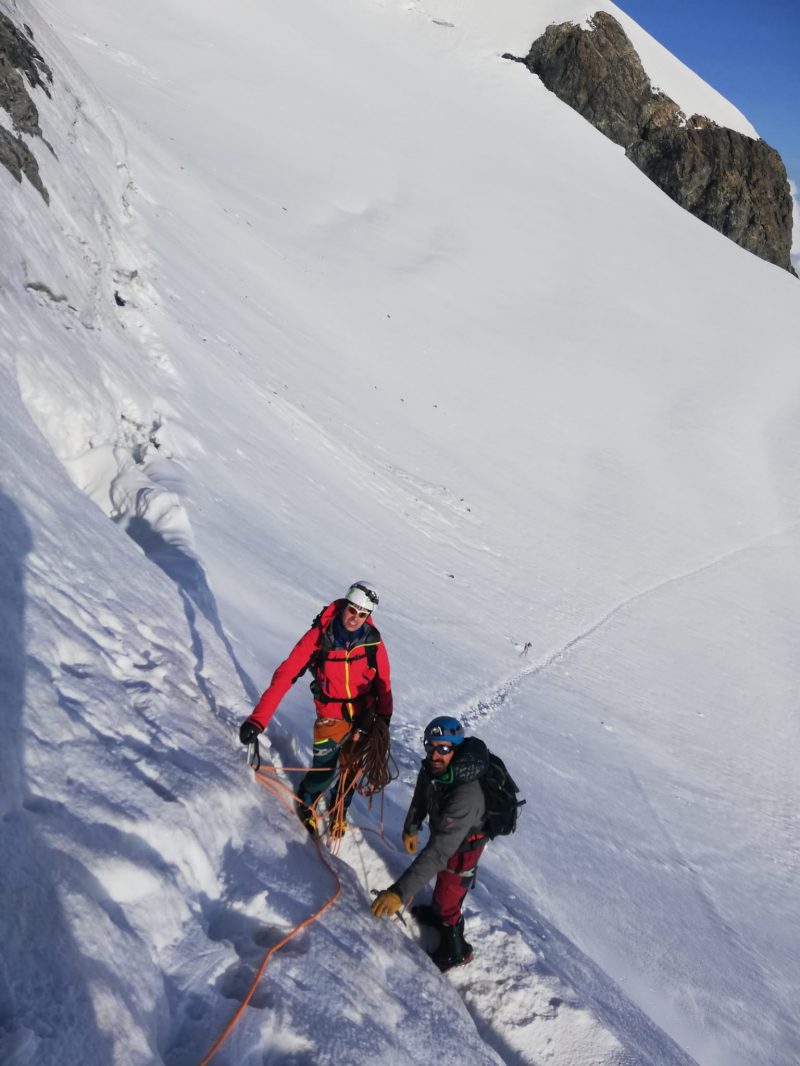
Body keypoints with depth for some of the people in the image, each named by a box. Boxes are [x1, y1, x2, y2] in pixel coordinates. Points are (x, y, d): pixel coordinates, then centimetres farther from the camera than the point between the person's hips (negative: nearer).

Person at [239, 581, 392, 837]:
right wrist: (259, 718, -32)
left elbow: (383, 684, -4)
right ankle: (305, 802, 34)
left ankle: (339, 813, 47)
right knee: (324, 774, -4)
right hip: (331, 717, -2)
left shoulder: (373, 641, -16)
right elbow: (285, 675, -26)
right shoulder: (319, 636, -23)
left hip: (364, 717, 2)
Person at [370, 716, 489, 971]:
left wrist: (399, 892, -54)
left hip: (463, 846, -6)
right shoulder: (432, 767, -24)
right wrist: (411, 829, 10)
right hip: (442, 831, 7)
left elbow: (438, 852, -50)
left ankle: (454, 951, 42)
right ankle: (438, 911, 62)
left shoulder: (466, 795, -46)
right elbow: (421, 797, -1)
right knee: (442, 878, 31)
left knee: (446, 900, 13)